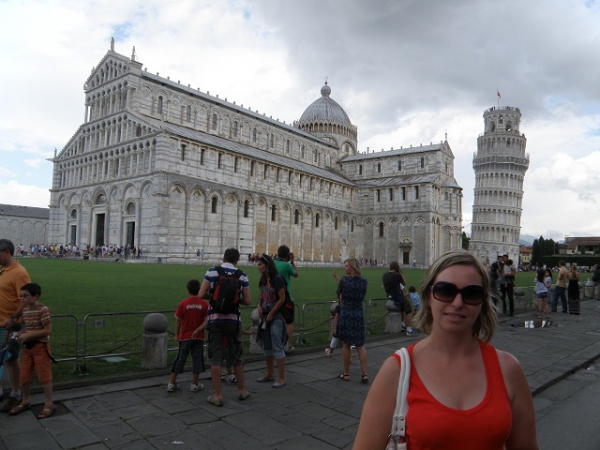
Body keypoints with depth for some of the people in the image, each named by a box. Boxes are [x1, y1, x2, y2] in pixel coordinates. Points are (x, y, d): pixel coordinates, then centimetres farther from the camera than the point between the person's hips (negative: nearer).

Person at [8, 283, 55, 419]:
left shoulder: (43, 310, -19)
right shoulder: (24, 310, 4)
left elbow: (48, 330, -21)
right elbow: (27, 327, 15)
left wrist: (27, 335, -22)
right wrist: (19, 333, -4)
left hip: (41, 347, -7)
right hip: (28, 347, 7)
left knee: (44, 376, 2)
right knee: (24, 376, 14)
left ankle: (49, 404, 15)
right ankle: (25, 402, 34)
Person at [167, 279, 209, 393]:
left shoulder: (183, 303, -9)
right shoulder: (204, 303, -7)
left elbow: (178, 321, -2)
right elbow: (206, 321, -11)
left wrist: (177, 334, 9)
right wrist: (198, 330, -12)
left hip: (185, 337, 0)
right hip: (198, 337, 0)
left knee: (180, 359, 11)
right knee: (197, 359, 9)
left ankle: (171, 384, 18)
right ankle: (195, 385, 15)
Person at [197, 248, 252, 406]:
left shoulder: (211, 272, -2)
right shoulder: (242, 276, 0)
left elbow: (201, 295, -6)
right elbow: (248, 301, 0)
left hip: (215, 319, -1)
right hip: (233, 319, 1)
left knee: (215, 357, 6)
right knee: (236, 356, 16)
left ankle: (217, 395, 10)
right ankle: (242, 390, 28)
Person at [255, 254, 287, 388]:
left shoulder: (277, 279, -14)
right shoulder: (263, 280, 8)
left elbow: (282, 299, -14)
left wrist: (271, 314, -12)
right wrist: (259, 306, -2)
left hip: (276, 317, -8)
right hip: (265, 316, 8)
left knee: (277, 347, -6)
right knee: (266, 346, 14)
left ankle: (281, 378, 1)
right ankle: (269, 374, 26)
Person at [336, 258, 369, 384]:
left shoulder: (344, 280, -10)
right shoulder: (364, 281, 2)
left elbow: (338, 295, 2)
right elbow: (361, 297, 9)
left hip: (346, 314, -4)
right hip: (359, 314, 4)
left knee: (346, 345, 7)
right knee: (360, 346, 10)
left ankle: (346, 374, 16)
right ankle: (364, 374, 5)